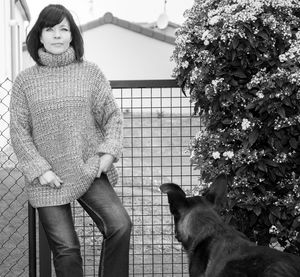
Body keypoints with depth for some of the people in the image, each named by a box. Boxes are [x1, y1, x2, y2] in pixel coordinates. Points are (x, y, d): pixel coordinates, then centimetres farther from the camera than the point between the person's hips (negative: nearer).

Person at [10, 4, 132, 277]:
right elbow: (19, 131, 1)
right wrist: (40, 169, -9)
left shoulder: (91, 73, 4)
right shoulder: (25, 81, 2)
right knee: (66, 250, 1)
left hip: (89, 172, 0)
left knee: (120, 225, -21)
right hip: (48, 180, 0)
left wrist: (109, 151, -9)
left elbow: (113, 115, 6)